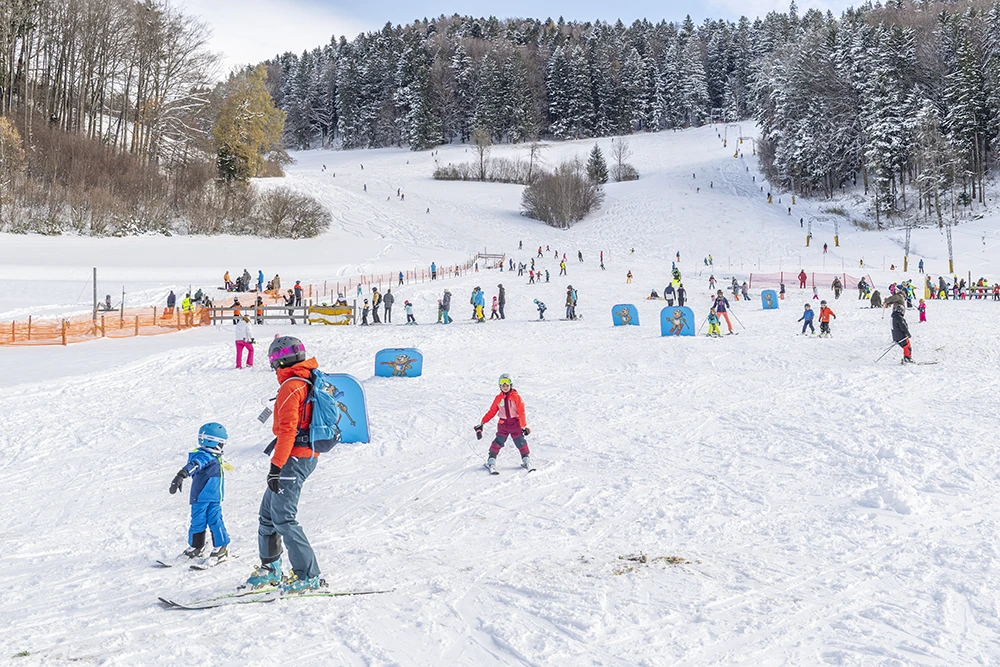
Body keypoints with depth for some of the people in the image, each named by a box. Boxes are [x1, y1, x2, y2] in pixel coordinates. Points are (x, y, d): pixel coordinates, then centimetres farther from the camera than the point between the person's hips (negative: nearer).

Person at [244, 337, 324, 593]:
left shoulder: (291, 387, -14)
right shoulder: (308, 382, 16)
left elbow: (288, 430, -21)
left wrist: (276, 466, -22)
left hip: (294, 458, -10)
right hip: (307, 455, 10)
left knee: (282, 518, -10)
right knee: (268, 513, 16)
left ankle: (308, 575, -9)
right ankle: (269, 568, 26)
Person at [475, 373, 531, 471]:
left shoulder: (516, 397, -4)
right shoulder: (498, 398, 5)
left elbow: (521, 412, -5)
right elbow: (492, 411, 8)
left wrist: (524, 426, -9)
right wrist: (482, 423, 5)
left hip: (515, 423, -2)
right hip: (503, 424, 2)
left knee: (521, 443, 0)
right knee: (497, 443, -4)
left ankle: (526, 460, 14)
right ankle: (491, 461, 5)